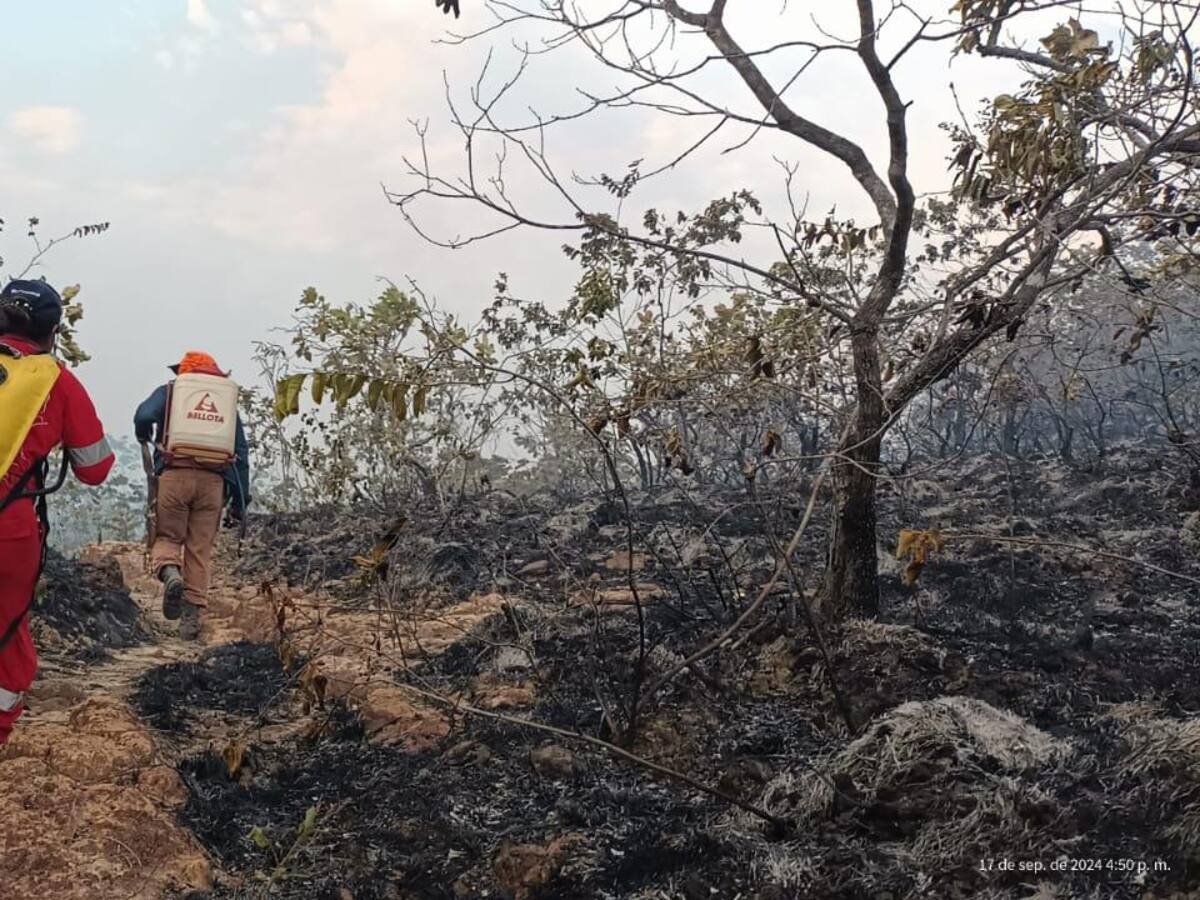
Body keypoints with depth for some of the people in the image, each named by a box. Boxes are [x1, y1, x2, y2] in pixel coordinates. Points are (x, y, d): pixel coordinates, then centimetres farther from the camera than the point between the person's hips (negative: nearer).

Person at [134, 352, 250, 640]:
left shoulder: (169, 392, 15)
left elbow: (144, 416, -6)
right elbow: (241, 453, 14)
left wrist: (144, 437, 19)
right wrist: (240, 500, 14)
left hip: (174, 476, -2)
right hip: (213, 481, 2)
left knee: (167, 537, 12)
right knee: (201, 549, 7)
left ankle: (170, 573, -20)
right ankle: (192, 616, 3)